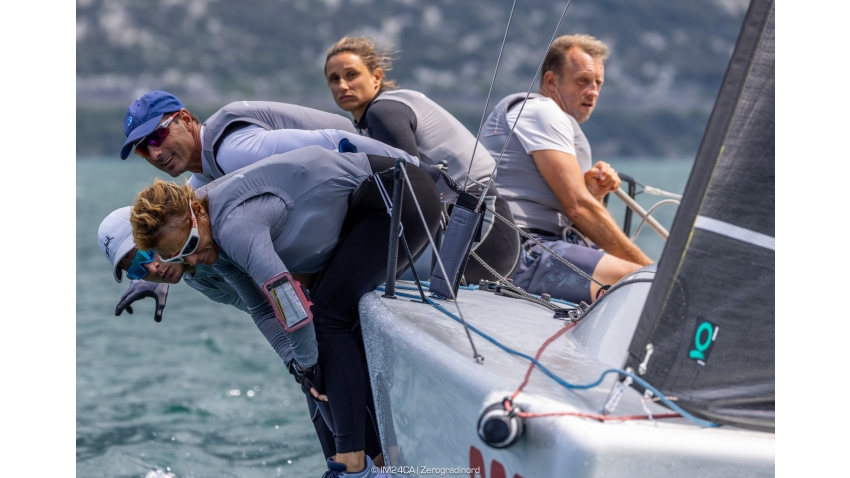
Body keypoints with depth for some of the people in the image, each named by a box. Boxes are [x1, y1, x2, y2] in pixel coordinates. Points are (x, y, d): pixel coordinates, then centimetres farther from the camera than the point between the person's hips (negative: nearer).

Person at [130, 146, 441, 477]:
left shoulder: (234, 223, -28)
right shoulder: (217, 249, 3)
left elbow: (283, 292, -38)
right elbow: (262, 310, 7)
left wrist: (307, 360, -21)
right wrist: (300, 364, -9)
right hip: (361, 212, 10)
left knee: (328, 315, -13)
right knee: (333, 315, 11)